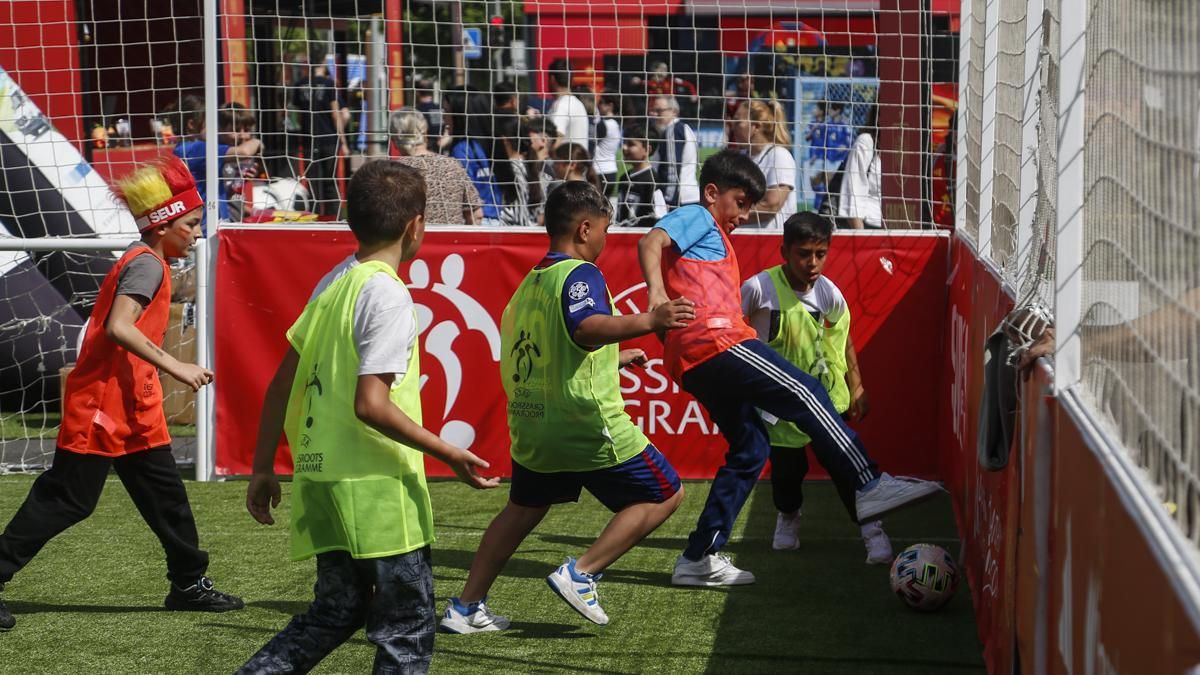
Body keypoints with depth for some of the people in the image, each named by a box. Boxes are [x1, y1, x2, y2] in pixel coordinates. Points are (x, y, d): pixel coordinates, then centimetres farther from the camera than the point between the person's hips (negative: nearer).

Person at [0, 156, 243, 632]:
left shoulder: (146, 262, 15)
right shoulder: (146, 264, -15)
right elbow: (119, 327, -28)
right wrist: (175, 367, -29)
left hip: (131, 408, 10)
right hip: (101, 405, -10)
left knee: (164, 492, 11)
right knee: (67, 498, -5)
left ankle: (189, 584, 18)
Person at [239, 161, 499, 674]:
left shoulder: (333, 284, 10)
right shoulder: (388, 295, -14)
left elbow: (281, 385, 12)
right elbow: (370, 404, -22)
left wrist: (263, 468, 18)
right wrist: (449, 454, -16)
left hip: (321, 478, 8)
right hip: (375, 487, -8)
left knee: (337, 611, 20)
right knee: (408, 627, 4)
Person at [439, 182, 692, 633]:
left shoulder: (531, 283, 14)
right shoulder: (580, 274, -12)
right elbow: (586, 327, -33)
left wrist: (614, 358, 35)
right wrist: (649, 321, -46)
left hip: (531, 427, 8)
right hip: (587, 424, -8)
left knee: (523, 509, 28)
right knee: (665, 495, 5)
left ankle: (466, 608, 29)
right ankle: (580, 574, -5)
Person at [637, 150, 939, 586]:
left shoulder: (716, 238, 34)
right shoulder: (696, 218, 5)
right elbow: (651, 242, -15)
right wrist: (657, 293, -32)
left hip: (697, 365, 10)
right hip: (712, 342, -10)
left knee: (750, 449, 10)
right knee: (806, 393, -13)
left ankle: (699, 559, 8)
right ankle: (870, 487, -18)